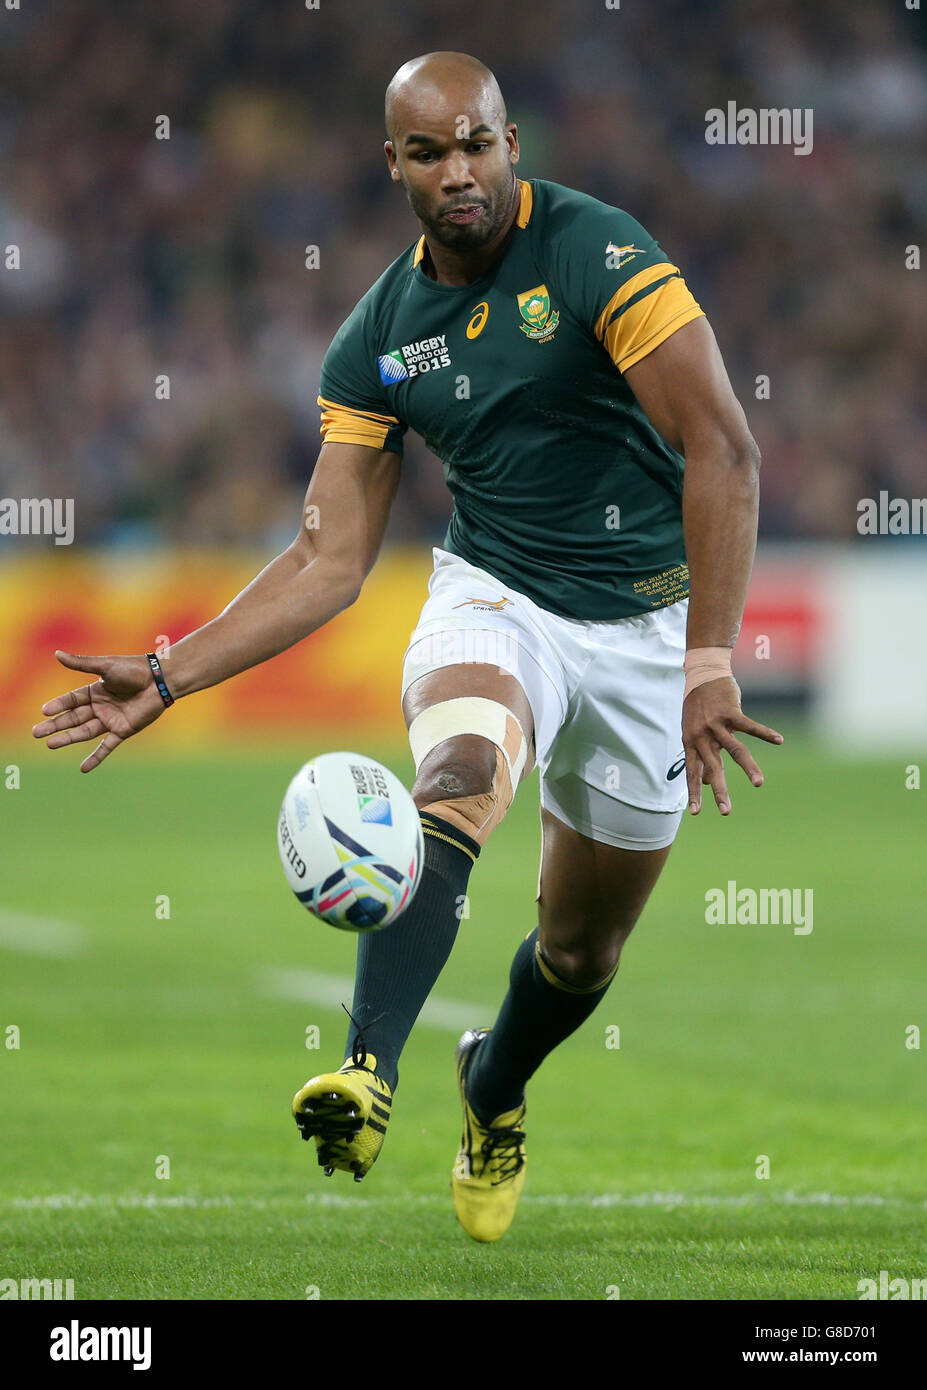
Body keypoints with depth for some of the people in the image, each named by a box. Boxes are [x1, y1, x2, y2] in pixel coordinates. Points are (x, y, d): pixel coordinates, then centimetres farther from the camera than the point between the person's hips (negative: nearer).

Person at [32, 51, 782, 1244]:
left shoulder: (597, 253, -17)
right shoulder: (378, 339, -2)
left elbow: (724, 450, -22)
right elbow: (328, 558, 2)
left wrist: (708, 659, -29)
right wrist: (167, 677, -6)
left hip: (645, 619, -1)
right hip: (494, 597, 2)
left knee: (582, 949, 10)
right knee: (455, 774, -34)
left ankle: (493, 1090, 44)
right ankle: (367, 1077, -51)